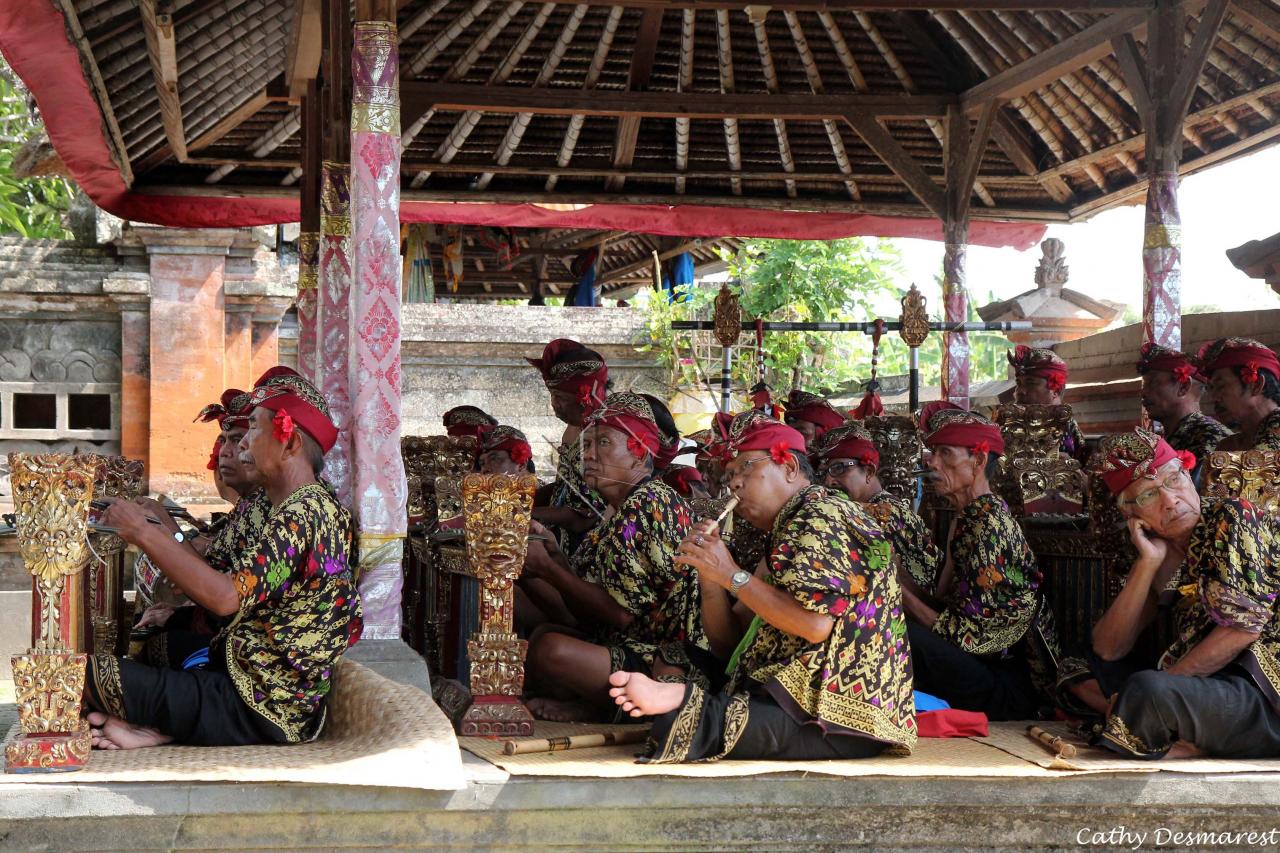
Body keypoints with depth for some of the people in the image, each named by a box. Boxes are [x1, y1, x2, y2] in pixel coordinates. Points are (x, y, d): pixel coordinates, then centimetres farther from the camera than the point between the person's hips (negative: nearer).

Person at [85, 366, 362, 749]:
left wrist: (144, 533, -20)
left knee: (84, 673, -14)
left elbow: (228, 597, -28)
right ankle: (159, 730, -2)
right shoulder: (318, 507, 14)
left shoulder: (302, 512, -16)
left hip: (257, 710, -10)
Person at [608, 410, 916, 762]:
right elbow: (728, 644, 19)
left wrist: (732, 574, -15)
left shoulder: (822, 516, -7)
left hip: (843, 714, -10)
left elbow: (817, 624, -23)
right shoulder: (785, 536, 22)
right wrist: (710, 575, 1)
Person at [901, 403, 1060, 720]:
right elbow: (945, 604, 8)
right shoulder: (971, 518, 12)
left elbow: (964, 635, -18)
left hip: (1012, 689, -9)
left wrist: (901, 591, -11)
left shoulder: (988, 524, -16)